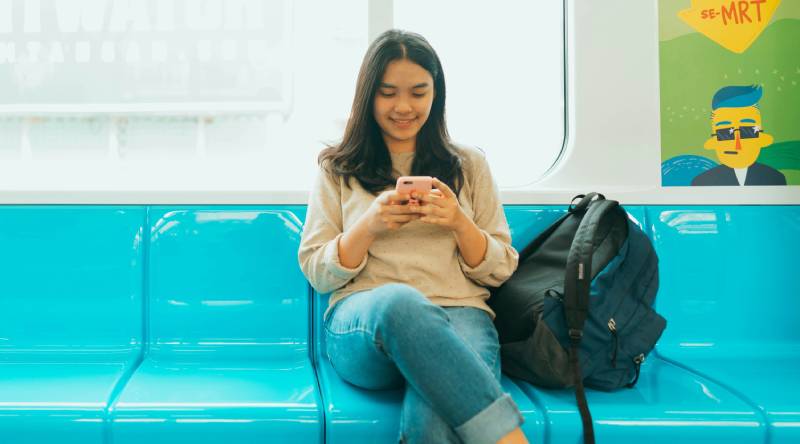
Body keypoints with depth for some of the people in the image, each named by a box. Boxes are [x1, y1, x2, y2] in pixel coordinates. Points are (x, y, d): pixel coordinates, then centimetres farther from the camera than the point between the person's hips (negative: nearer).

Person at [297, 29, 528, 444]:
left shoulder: (469, 164, 17)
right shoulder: (337, 169, 15)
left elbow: (500, 270, 14)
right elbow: (317, 273, 10)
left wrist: (460, 224, -6)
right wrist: (369, 227, -8)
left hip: (459, 315, 0)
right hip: (361, 323, 1)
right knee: (399, 300, -40)